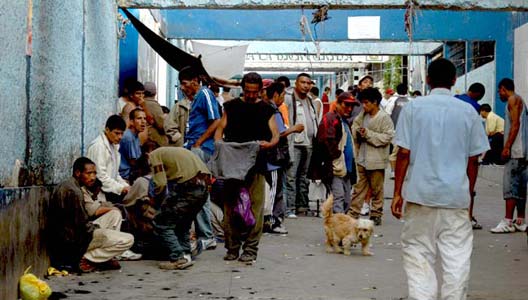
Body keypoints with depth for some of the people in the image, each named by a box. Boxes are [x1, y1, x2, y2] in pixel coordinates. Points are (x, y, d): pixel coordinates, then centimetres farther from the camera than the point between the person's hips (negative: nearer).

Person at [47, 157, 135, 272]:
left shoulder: (65, 185, 13)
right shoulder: (74, 191, -20)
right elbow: (84, 227, -20)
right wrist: (97, 227, -2)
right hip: (72, 242, -11)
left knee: (115, 214, 17)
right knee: (128, 239, -16)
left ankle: (106, 258, 10)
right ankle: (85, 260, -8)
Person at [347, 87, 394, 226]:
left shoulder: (384, 118, -11)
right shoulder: (363, 115, 9)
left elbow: (387, 137, -16)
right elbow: (355, 126, 21)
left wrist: (368, 134, -19)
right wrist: (357, 131, -3)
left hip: (376, 160, -6)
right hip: (362, 158, 6)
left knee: (376, 189, 7)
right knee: (359, 188, 9)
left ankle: (376, 215, 17)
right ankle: (353, 214, 12)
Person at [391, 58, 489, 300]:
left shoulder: (413, 108, -1)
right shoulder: (468, 111, 3)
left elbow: (403, 154, -4)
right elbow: (473, 159, 4)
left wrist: (397, 193, 1)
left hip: (420, 194, 0)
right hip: (456, 195, 1)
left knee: (418, 255, 7)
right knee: (457, 258, 6)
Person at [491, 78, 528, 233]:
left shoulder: (513, 100, -6)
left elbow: (515, 124, -16)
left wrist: (507, 147, -18)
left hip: (515, 150, -10)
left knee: (510, 185, -12)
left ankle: (508, 222, -15)